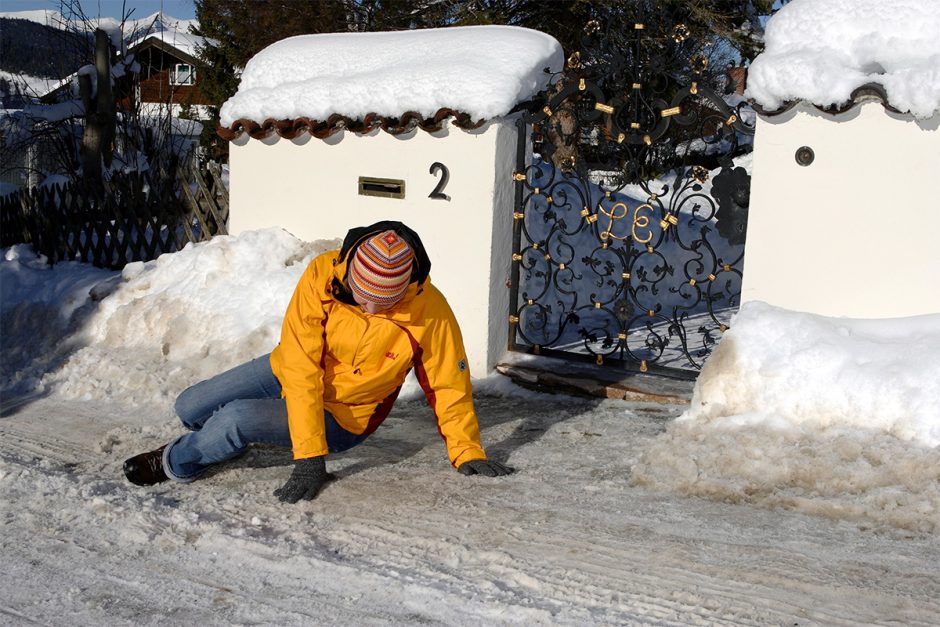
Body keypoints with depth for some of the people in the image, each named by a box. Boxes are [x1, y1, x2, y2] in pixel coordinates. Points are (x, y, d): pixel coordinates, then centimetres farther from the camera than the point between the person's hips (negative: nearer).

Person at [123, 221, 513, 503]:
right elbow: (301, 369, -30)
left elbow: (448, 385, -12)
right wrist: (309, 457, -34)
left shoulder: (429, 311, -28)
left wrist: (467, 452, -16)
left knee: (235, 420, -25)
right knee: (189, 409, 1)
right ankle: (227, 442, 36)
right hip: (289, 375, 3)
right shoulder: (322, 276, -28)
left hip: (342, 418, -3)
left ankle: (175, 464, 8)